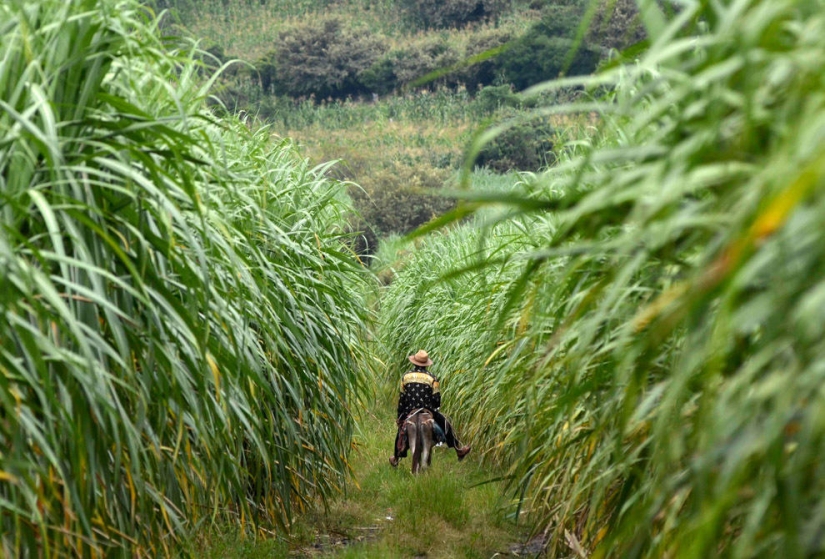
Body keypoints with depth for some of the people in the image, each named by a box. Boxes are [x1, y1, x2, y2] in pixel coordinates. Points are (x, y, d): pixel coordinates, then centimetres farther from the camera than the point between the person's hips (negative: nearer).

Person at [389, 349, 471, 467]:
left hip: (409, 412, 2)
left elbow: (401, 397, 3)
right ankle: (459, 450, 15)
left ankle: (395, 458, 30)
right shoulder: (431, 378, -6)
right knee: (446, 425, 14)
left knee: (401, 429, 24)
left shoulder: (406, 376, 0)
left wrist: (399, 415, 10)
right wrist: (435, 407, 18)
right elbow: (436, 399, -4)